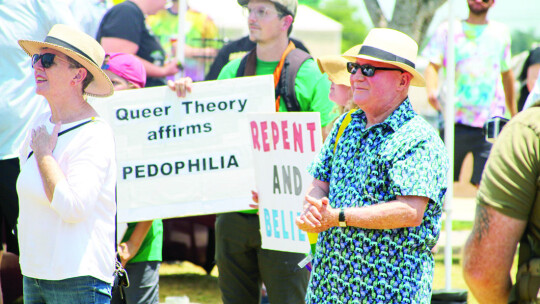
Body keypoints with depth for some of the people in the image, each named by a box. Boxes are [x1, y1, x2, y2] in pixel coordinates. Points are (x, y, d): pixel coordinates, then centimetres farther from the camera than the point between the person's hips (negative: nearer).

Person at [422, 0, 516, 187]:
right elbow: (433, 66, -1)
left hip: (491, 121, 1)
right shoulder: (448, 30, 7)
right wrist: (431, 90, -22)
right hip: (456, 118, -1)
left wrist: (513, 113, 30)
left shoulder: (501, 33, 15)